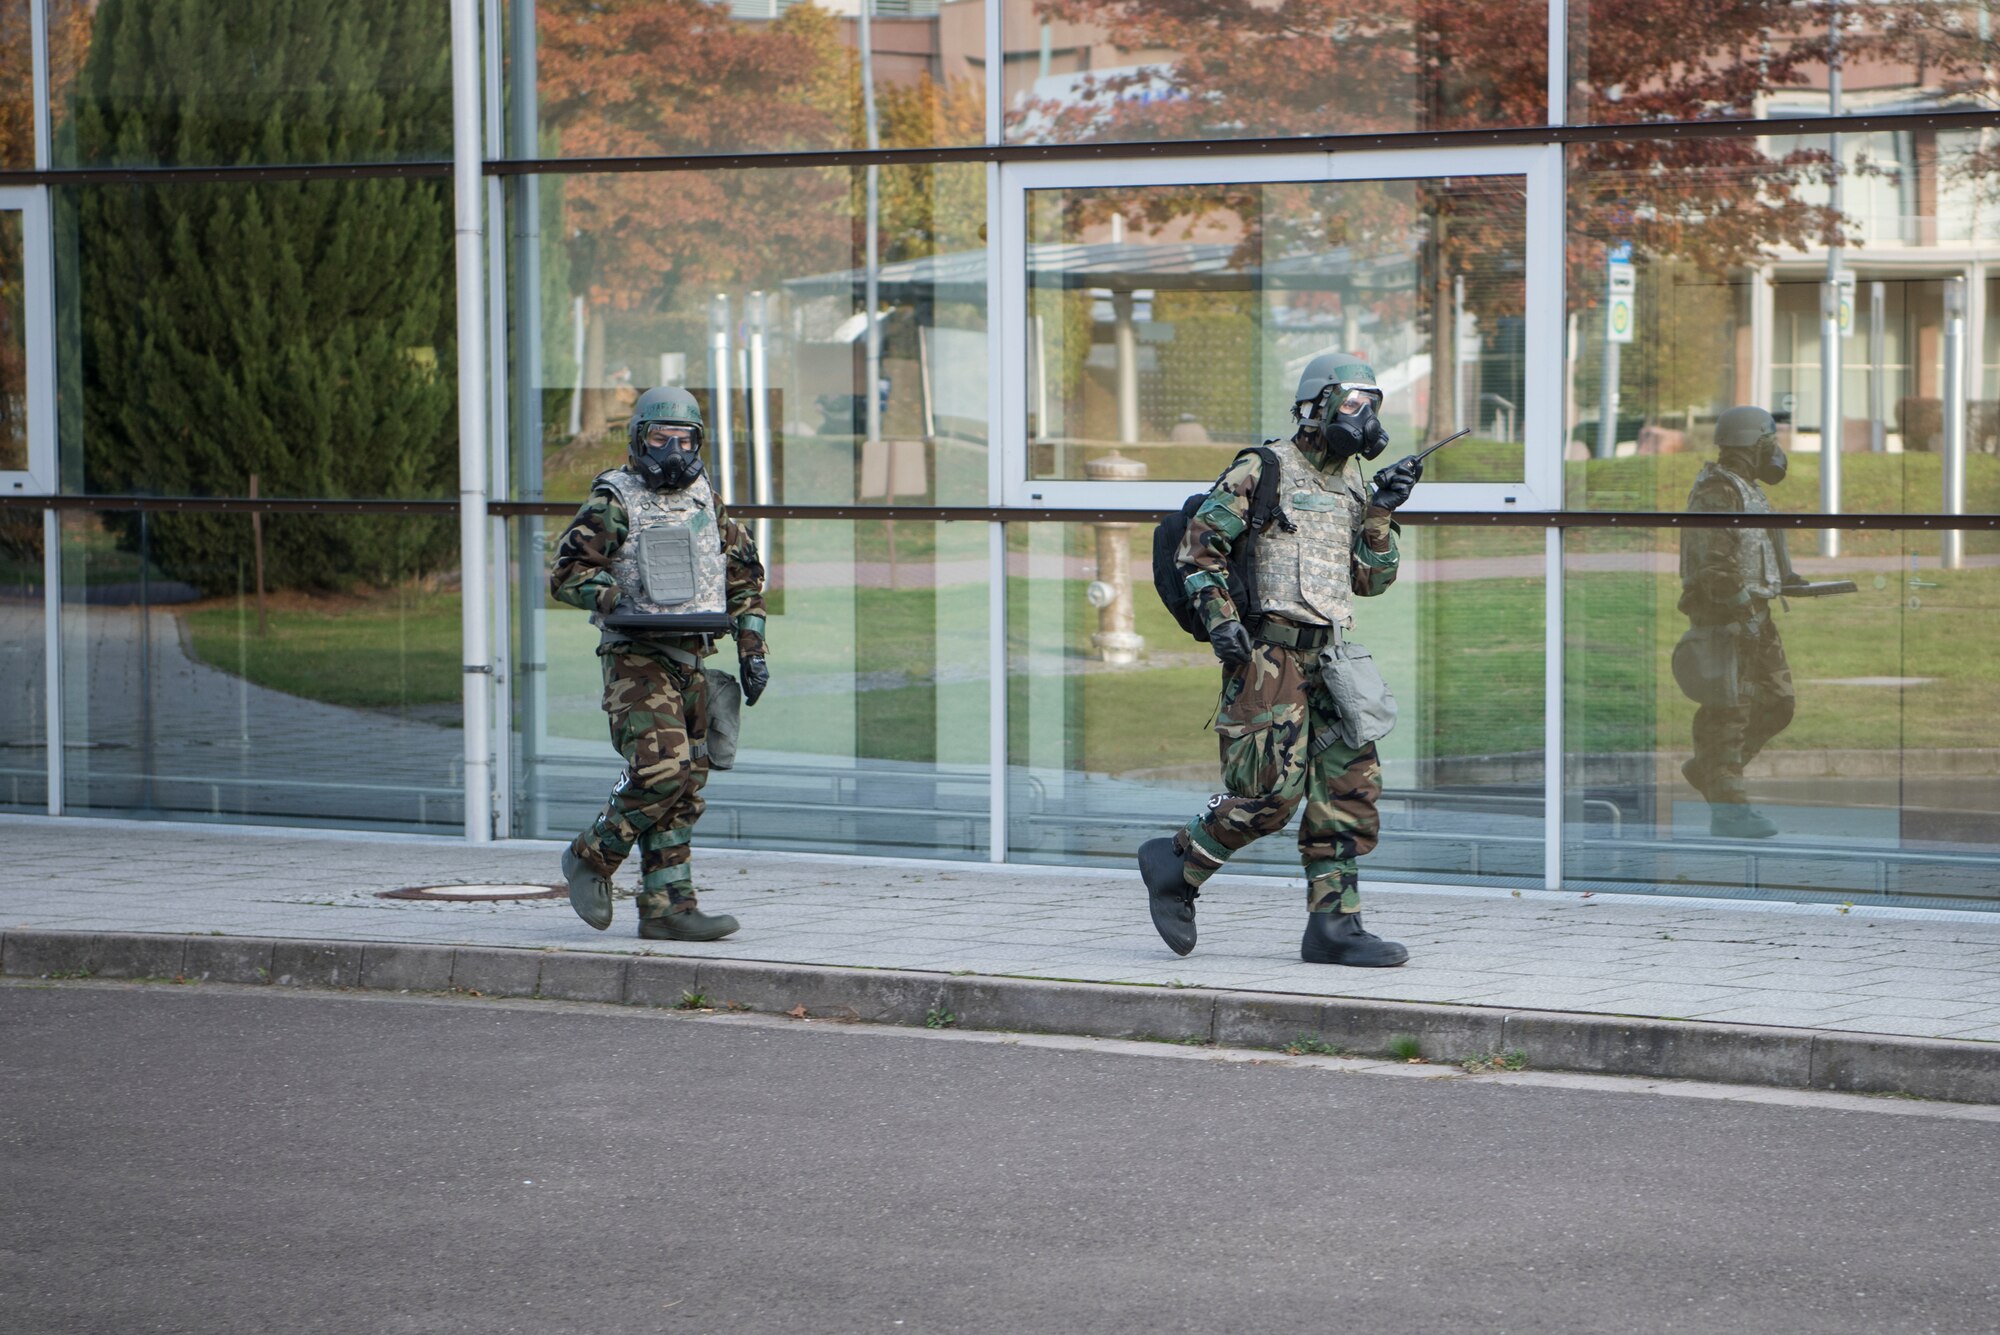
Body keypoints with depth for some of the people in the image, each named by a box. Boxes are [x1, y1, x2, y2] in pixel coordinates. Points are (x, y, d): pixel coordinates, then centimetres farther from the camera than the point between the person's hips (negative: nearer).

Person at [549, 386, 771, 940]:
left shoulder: (706, 501, 14)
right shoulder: (613, 504, -4)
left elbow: (745, 575, 20)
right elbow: (567, 574, -11)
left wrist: (751, 650, 12)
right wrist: (622, 603, -21)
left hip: (693, 661, 6)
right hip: (636, 660, -6)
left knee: (685, 789, 4)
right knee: (660, 771, -20)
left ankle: (665, 909, 8)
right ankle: (591, 858, 1)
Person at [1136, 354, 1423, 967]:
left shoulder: (1352, 486, 18)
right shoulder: (1264, 470, -3)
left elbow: (1371, 580, 16)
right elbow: (1198, 546, -6)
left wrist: (1381, 514, 3)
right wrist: (1221, 621, -15)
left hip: (1327, 659, 8)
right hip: (1269, 653, -8)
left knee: (1351, 788, 0)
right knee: (1273, 791, -12)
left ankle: (1334, 926, 3)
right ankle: (1175, 864, 8)